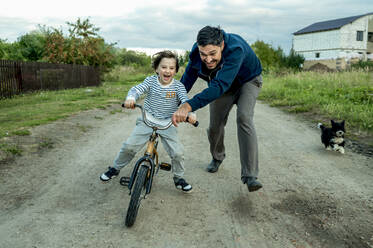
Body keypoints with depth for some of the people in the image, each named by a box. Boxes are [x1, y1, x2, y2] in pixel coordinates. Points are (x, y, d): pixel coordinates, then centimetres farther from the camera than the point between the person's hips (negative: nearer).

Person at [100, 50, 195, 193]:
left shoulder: (178, 86, -8)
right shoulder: (151, 81, -6)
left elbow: (185, 101, -19)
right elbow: (136, 89, -18)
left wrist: (190, 113, -40)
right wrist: (130, 98, -42)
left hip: (167, 124, 0)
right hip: (147, 121, 1)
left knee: (178, 153, -10)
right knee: (129, 146, -6)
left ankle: (179, 178, 18)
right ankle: (115, 168, 22)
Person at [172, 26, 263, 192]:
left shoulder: (235, 49, -43)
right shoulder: (196, 52, -25)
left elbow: (220, 86, -53)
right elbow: (188, 78, -7)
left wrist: (188, 106, -61)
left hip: (247, 80, -4)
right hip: (222, 85, 5)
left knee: (244, 117, -28)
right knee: (215, 125, 2)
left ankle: (250, 176, -27)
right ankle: (217, 157, 36)